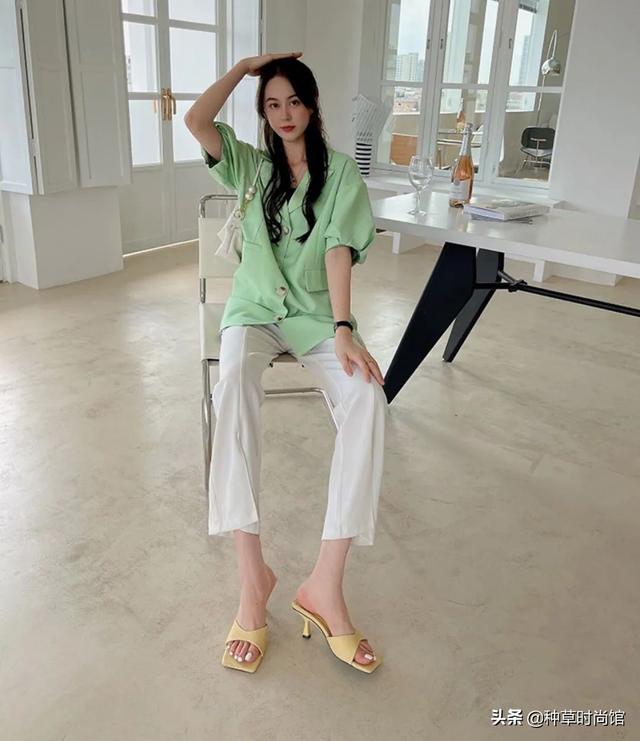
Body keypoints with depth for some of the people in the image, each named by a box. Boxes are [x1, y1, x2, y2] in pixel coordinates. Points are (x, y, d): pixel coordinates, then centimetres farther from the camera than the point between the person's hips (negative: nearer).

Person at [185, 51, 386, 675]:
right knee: (233, 385, -36)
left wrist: (343, 331, -21)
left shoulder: (341, 171, 7)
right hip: (255, 310, 1)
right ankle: (252, 573, -33)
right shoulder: (251, 165, 14)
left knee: (368, 397, -33)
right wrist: (246, 64, 6)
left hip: (318, 314, 0)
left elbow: (339, 250, -7)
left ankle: (326, 582, -31)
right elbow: (196, 120, -4)